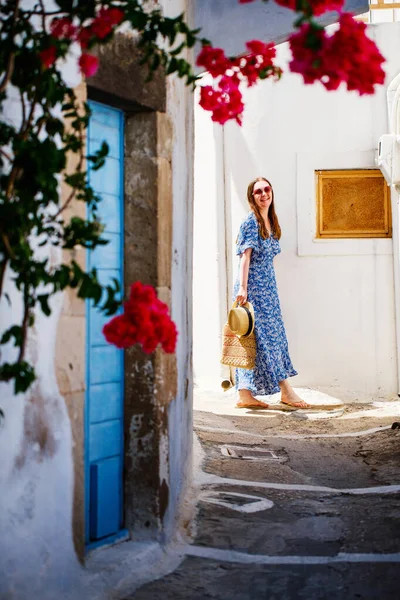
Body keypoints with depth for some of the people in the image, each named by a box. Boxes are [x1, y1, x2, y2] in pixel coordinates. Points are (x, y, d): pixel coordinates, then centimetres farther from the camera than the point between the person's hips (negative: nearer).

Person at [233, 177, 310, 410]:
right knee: (268, 333, -6)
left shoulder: (272, 222, 16)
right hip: (253, 285, -8)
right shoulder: (251, 221, -8)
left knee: (253, 338, 6)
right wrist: (242, 288, -18)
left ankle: (245, 394, 8)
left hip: (268, 285, 8)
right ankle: (286, 390, -1)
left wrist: (271, 286, 18)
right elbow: (246, 256, -13)